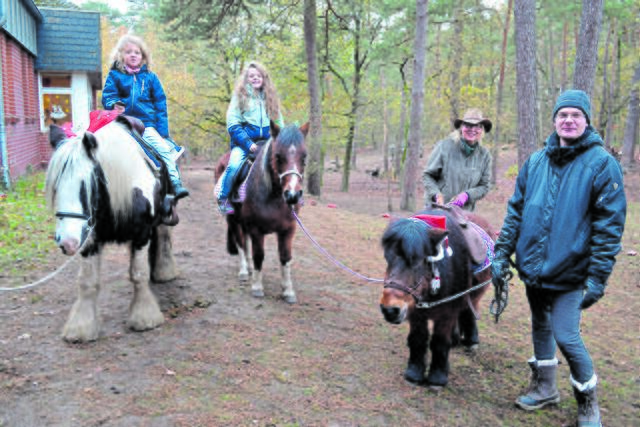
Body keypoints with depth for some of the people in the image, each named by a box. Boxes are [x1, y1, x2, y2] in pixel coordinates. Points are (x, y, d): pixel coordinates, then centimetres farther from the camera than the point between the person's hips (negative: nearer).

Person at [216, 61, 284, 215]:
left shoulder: (270, 97, 17)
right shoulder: (240, 96, 5)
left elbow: (279, 123, 18)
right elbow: (232, 125, -3)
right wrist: (248, 143, -14)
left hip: (266, 141, 4)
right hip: (244, 142, -4)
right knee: (234, 165, -28)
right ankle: (223, 199, -10)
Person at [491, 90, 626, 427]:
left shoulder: (602, 163, -8)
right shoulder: (536, 161, 5)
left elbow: (610, 225, -10)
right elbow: (515, 210, 9)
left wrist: (598, 278, -14)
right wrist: (501, 254, 4)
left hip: (570, 270, -5)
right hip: (532, 266, 5)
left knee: (566, 336, -5)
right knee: (540, 326, 18)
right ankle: (544, 387, 40)